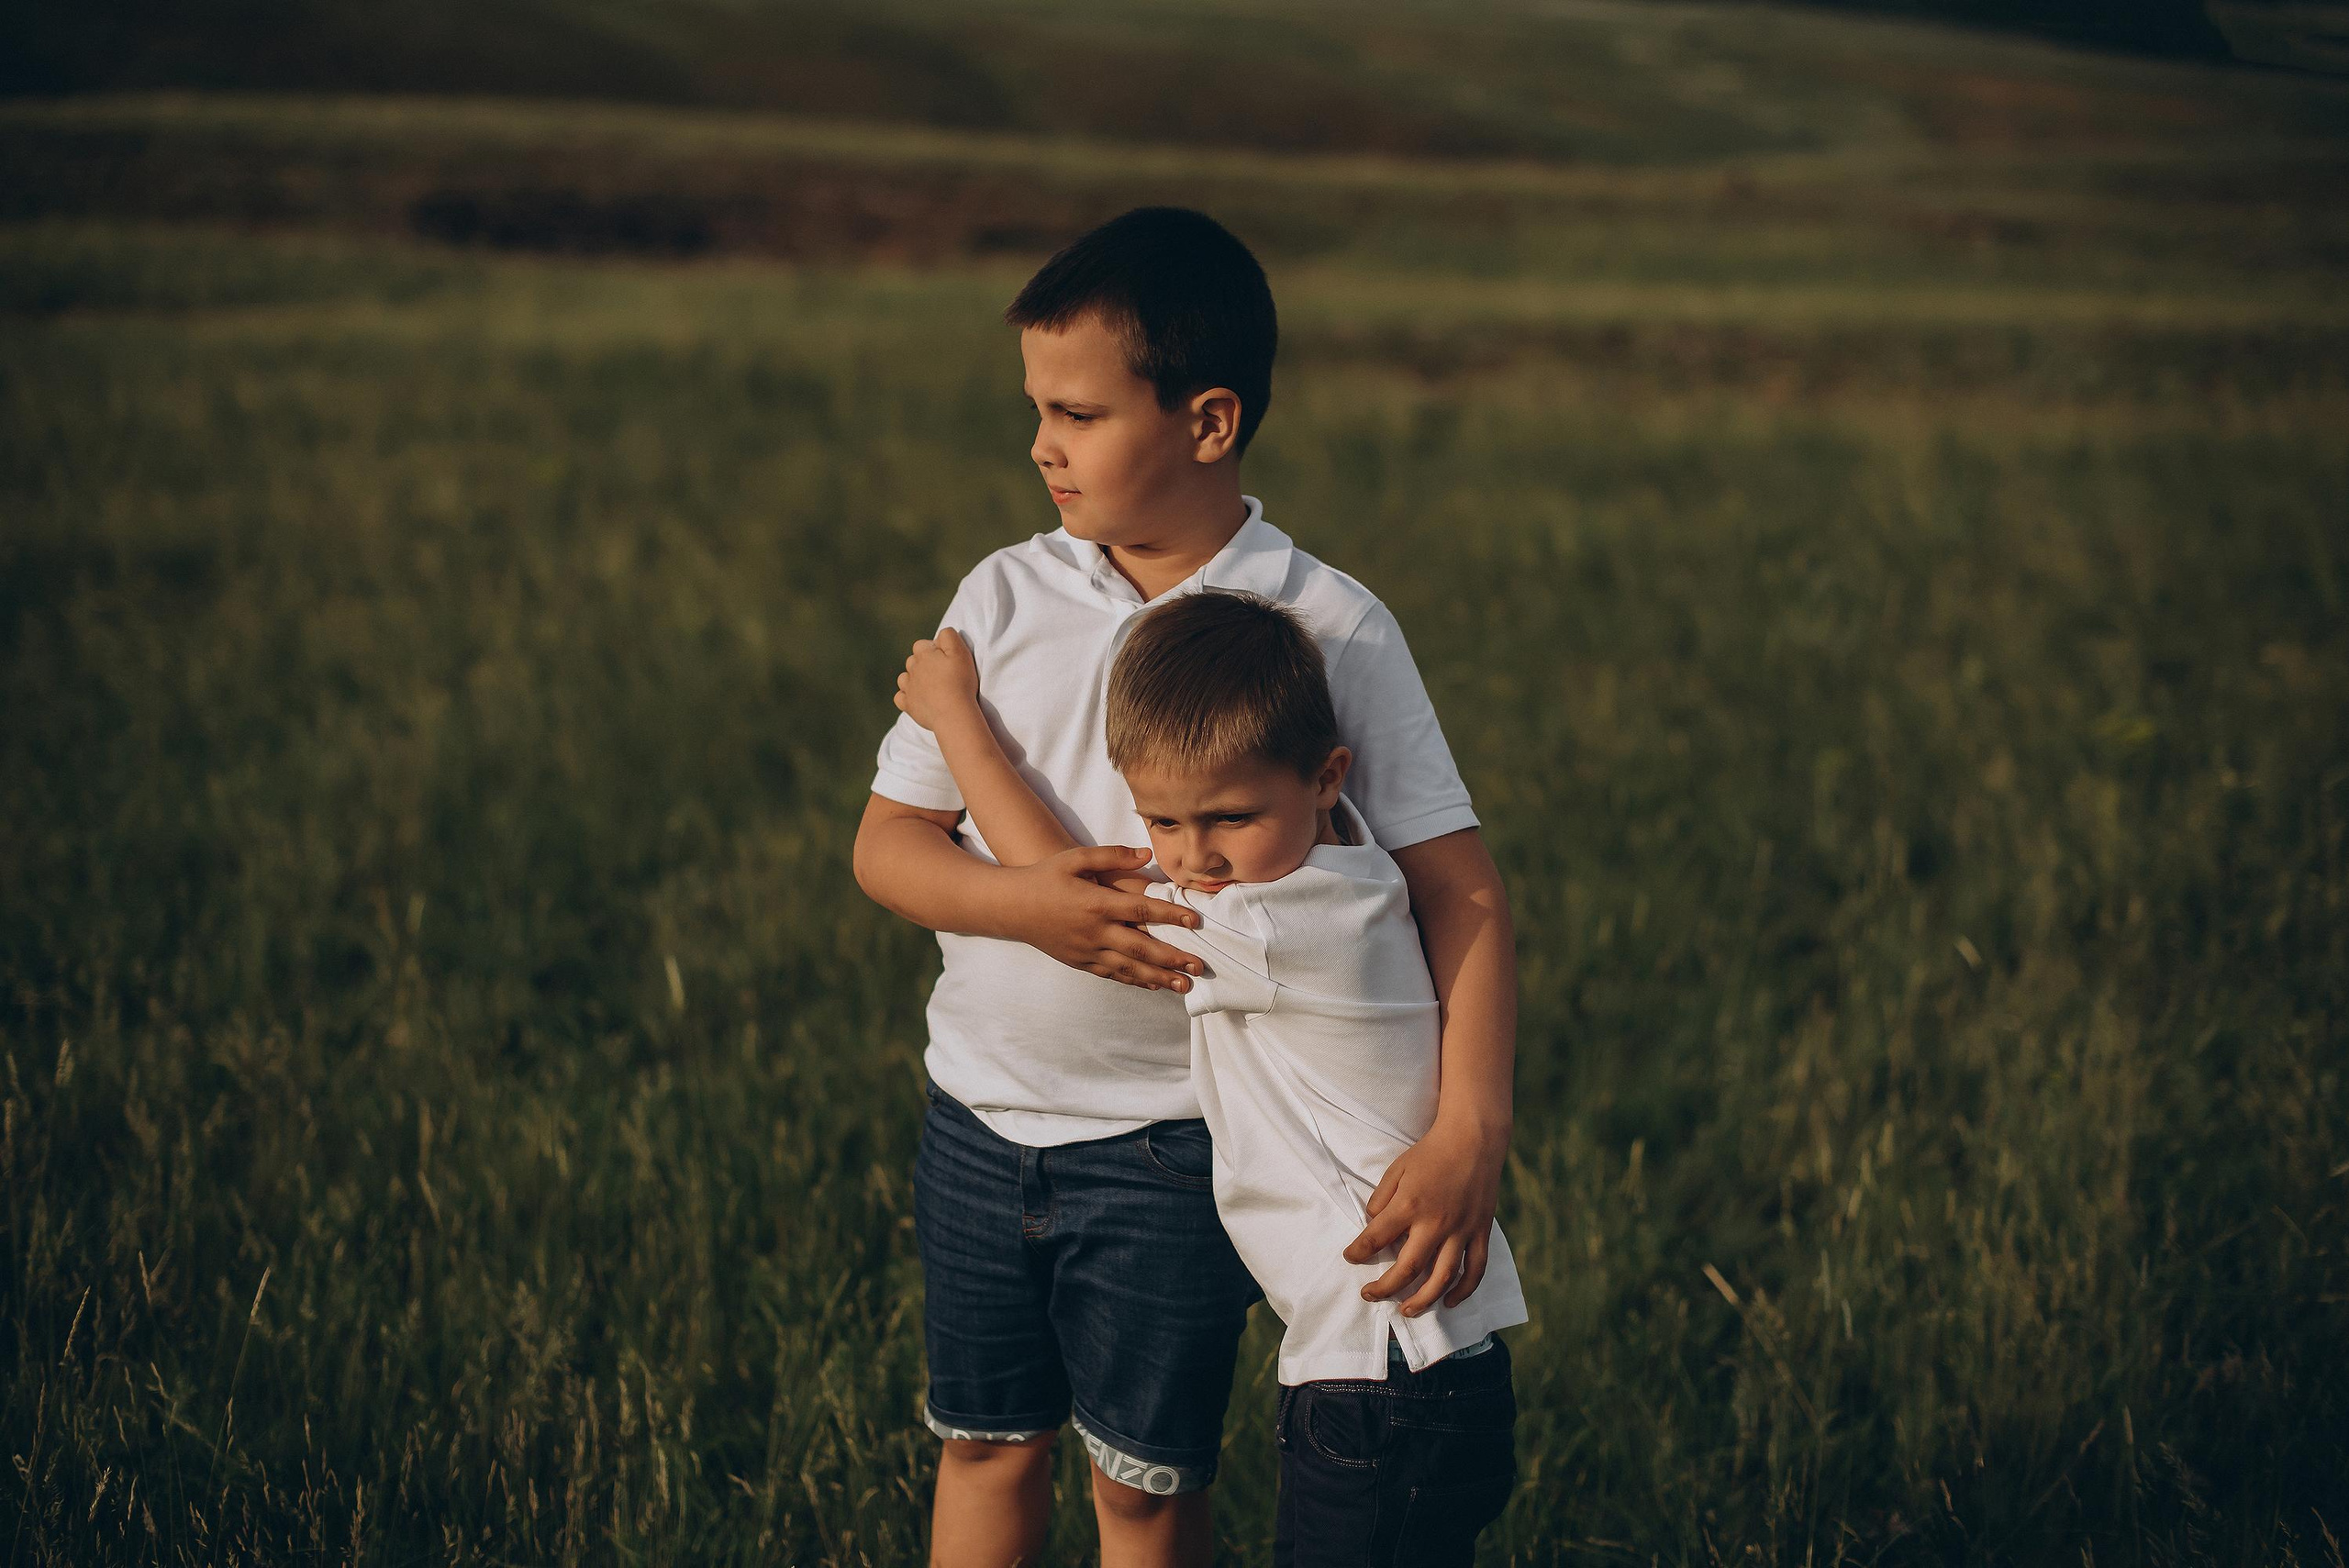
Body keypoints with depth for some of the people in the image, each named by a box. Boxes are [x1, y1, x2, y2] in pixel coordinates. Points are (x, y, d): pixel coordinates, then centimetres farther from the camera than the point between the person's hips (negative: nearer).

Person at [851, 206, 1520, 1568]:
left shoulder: (1331, 630, -10)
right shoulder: (1008, 599, -1)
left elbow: (1460, 888, -13)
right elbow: (887, 841, 1)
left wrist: (1471, 1133, -25)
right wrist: (1025, 902, -20)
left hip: (1170, 1143, -3)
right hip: (983, 1112, 3)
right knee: (988, 1448, 16)